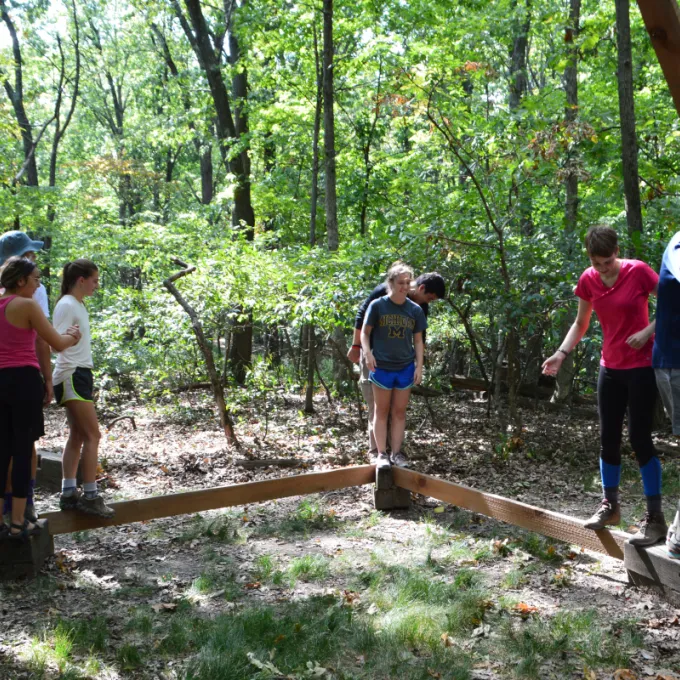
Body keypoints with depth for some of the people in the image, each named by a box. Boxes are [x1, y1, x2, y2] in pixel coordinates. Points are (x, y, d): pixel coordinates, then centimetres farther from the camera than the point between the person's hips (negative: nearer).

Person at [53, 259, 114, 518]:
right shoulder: (67, 305, -11)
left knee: (78, 436, 9)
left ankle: (69, 493, 13)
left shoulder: (77, 305, 16)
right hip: (72, 377, -10)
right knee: (92, 435, -9)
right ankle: (90, 496, -6)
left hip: (80, 375, 10)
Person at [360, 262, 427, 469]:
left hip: (406, 368, 3)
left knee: (399, 412, 10)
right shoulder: (377, 306, -6)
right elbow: (365, 332, -1)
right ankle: (381, 453, 13)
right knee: (381, 411, 6)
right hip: (381, 367, -3)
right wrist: (367, 353, -17)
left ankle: (397, 452, 19)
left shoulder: (415, 310, 2)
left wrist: (419, 366, 2)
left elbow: (418, 340, 8)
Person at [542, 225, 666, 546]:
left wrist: (647, 331, -20)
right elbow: (581, 323, 11)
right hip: (610, 368, 5)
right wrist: (561, 353, -3)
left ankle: (655, 517, -1)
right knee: (608, 438, 9)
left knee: (639, 437, -8)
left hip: (641, 367, -5)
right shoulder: (588, 281, -1)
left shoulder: (638, 271, -15)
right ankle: (609, 504, 26)